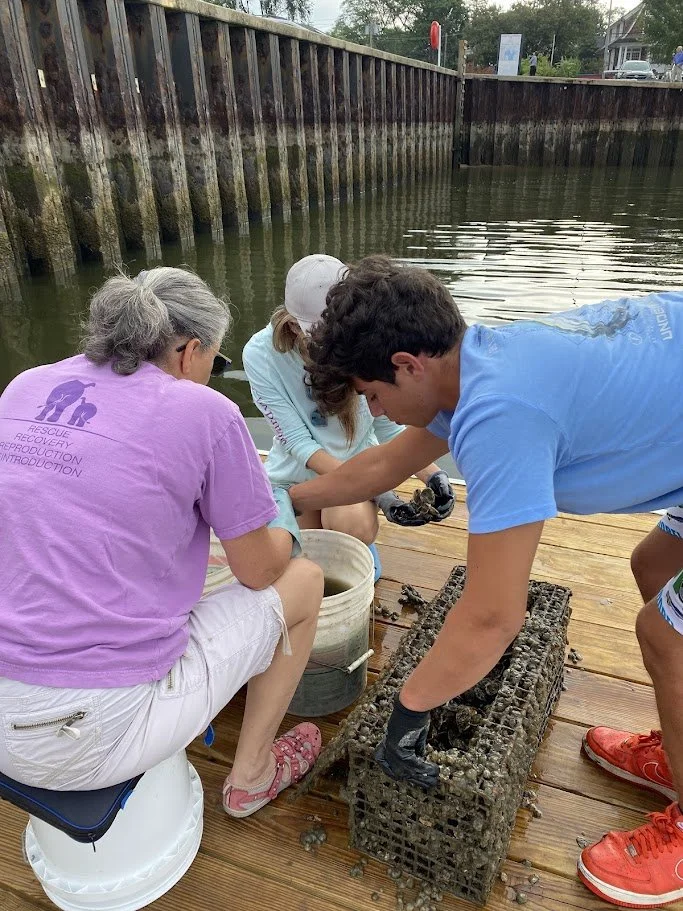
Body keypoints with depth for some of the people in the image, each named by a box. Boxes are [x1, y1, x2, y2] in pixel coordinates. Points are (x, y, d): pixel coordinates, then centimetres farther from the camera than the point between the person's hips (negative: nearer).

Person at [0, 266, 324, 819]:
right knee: (304, 579, 13)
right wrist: (281, 534, 19)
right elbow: (259, 570, -4)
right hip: (102, 732, -6)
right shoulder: (205, 412, -14)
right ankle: (252, 775, 28)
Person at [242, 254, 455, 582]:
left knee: (354, 523, -32)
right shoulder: (261, 354, -21)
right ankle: (320, 523, 19)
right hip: (293, 473, 1)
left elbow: (389, 429, -8)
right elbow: (299, 443, -22)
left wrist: (432, 474, -25)